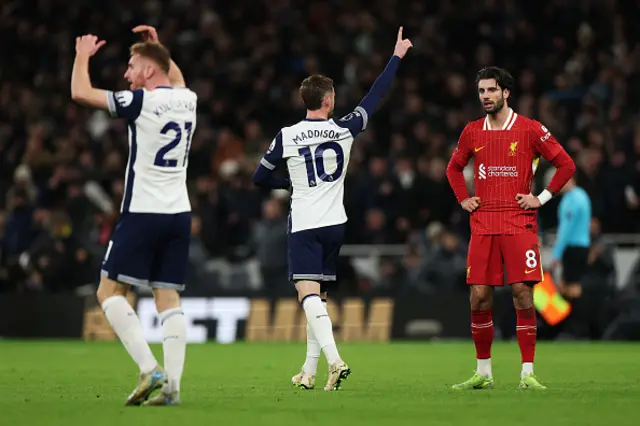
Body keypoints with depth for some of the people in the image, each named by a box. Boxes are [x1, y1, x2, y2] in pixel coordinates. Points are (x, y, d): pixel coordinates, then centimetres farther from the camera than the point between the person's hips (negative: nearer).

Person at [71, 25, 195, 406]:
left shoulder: (142, 101, -10)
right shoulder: (187, 100, 9)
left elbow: (80, 92, -6)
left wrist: (83, 55, 11)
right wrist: (157, 45, 39)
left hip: (143, 212, -6)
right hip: (179, 213, 6)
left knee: (110, 291, 1)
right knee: (169, 299, 6)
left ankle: (150, 370, -14)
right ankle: (172, 385, -5)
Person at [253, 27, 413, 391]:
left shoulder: (287, 137, -4)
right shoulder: (344, 130, 0)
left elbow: (260, 178, 7)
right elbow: (375, 97, 12)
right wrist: (397, 56, 22)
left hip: (304, 226, -3)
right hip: (334, 224, 3)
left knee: (309, 293, -13)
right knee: (319, 296, 12)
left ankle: (334, 360, -33)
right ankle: (310, 371, 14)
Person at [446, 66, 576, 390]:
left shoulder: (530, 130, -1)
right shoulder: (472, 132, 11)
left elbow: (566, 165, 2)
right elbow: (454, 168, 27)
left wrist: (542, 197, -3)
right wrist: (463, 199, 13)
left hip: (519, 223, -3)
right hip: (483, 226, 3)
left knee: (522, 293, -9)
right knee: (479, 297, -1)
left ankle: (527, 373, -4)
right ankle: (483, 372, 10)